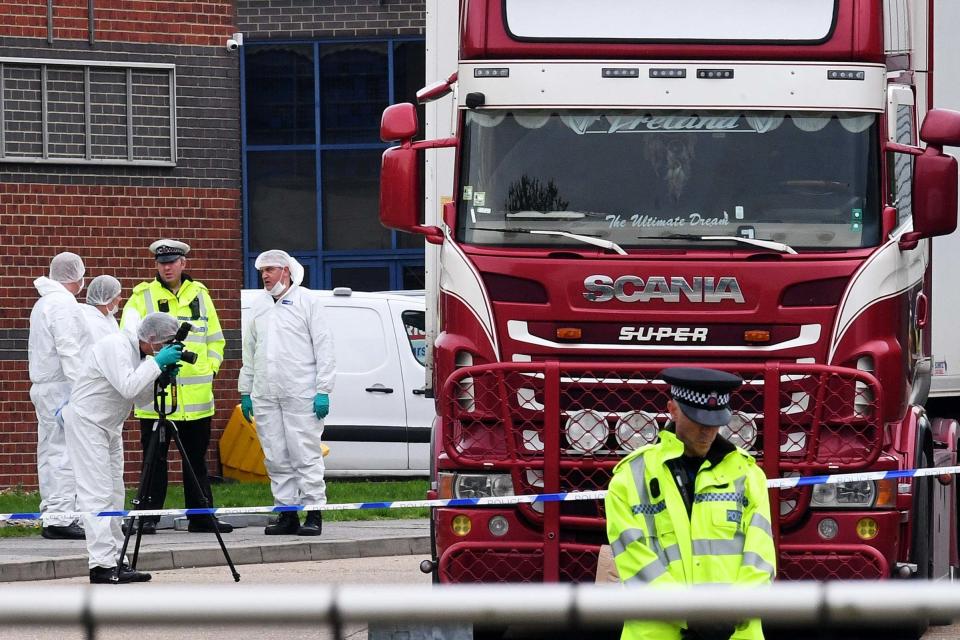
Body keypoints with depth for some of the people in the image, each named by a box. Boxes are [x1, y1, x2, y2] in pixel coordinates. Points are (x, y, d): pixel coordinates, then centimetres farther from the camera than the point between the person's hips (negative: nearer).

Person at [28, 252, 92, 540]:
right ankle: (59, 517, -16)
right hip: (61, 387, -10)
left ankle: (51, 516, 11)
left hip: (43, 387, 10)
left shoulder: (43, 304, 19)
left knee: (50, 452, 10)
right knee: (65, 452, -12)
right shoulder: (63, 303, -12)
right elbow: (69, 350, -20)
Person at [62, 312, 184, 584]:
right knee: (97, 494, -13)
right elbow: (127, 387, -31)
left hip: (109, 426, 10)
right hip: (86, 421, -10)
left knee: (114, 495, 10)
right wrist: (157, 363, -25)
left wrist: (163, 375, -6)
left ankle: (115, 560, 13)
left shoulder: (137, 352, 8)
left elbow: (143, 396, 10)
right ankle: (102, 566, -18)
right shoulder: (115, 346, -20)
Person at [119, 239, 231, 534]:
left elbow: (215, 339, 20)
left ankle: (201, 516, 16)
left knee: (197, 458, 10)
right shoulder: (142, 296, 2)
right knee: (155, 458, -2)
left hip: (196, 396, 4)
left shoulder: (199, 294, 13)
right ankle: (149, 517, 3)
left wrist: (210, 367, 6)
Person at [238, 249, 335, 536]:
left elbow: (324, 347, -2)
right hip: (265, 396, 5)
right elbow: (249, 350, 21)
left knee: (306, 455, -7)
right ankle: (286, 511, 9)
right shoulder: (259, 305, 17)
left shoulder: (306, 301, 1)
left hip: (301, 394, -5)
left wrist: (323, 390, -9)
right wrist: (245, 391, 16)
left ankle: (313, 512, -4)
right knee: (276, 458, 5)